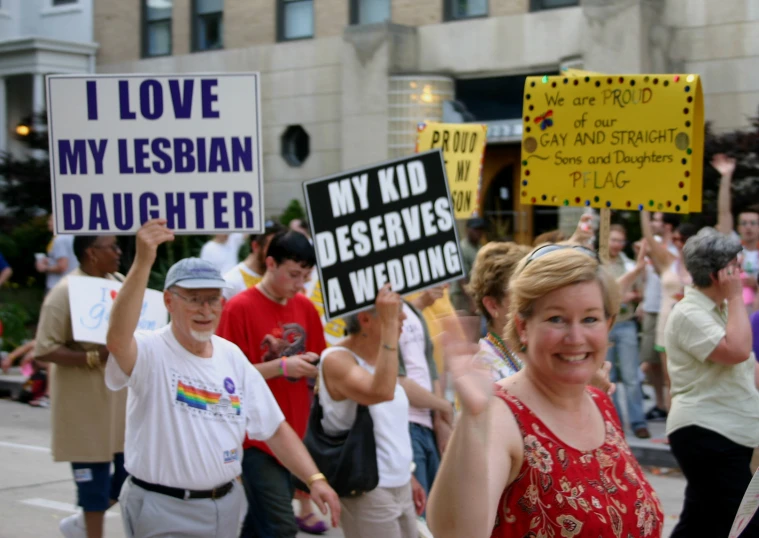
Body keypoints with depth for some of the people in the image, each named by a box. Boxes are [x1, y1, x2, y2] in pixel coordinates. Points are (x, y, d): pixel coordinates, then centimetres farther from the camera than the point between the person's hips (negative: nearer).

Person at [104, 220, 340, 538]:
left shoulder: (232, 357, 6)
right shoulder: (151, 353, -13)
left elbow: (274, 428, 9)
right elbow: (117, 339, -38)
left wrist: (315, 479, -3)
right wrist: (143, 263, -48)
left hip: (226, 505, 6)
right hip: (164, 510, -6)